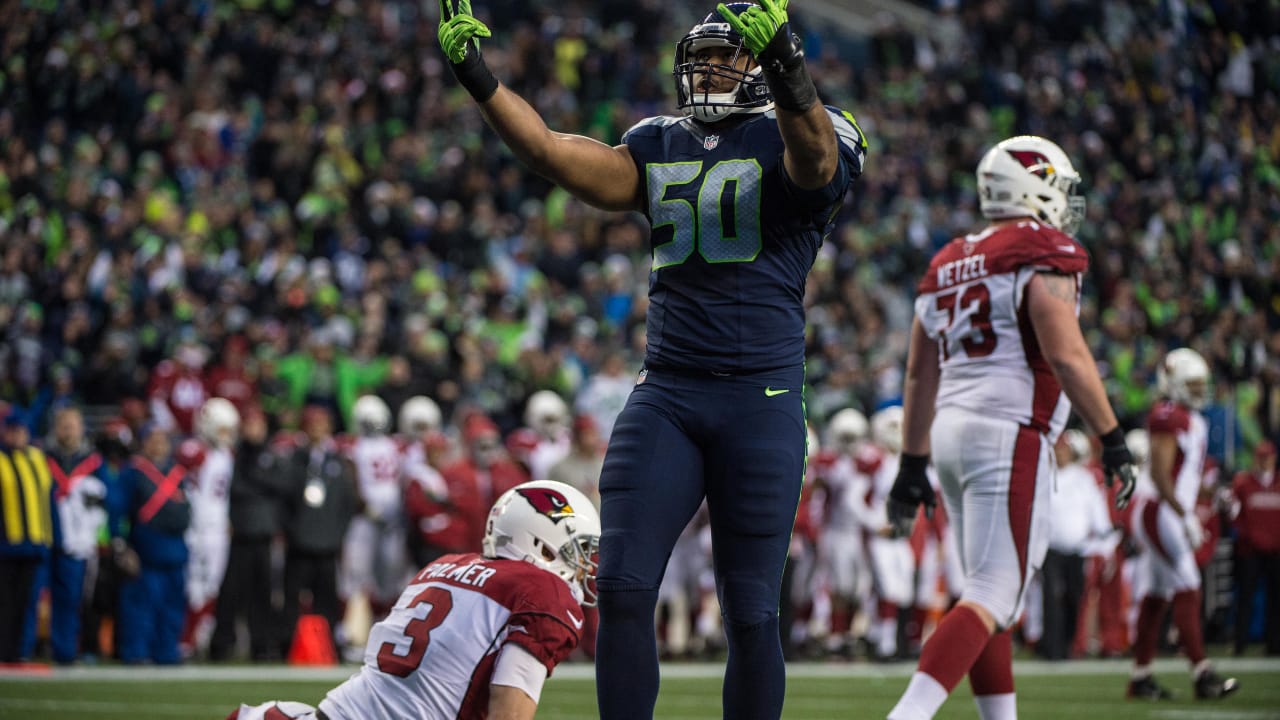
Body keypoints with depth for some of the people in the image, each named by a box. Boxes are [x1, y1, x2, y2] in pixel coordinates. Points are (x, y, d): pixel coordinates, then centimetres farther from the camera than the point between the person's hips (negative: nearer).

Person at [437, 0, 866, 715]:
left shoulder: (793, 139, -1)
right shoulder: (660, 147, 15)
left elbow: (815, 161, -25)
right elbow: (555, 154, 6)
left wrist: (788, 67, -45)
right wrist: (481, 81, -6)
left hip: (763, 397, -4)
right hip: (666, 391, 4)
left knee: (751, 612, 0)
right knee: (623, 589, -5)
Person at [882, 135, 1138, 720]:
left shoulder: (947, 266, 17)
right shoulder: (1041, 256, -7)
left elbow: (920, 375, 18)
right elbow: (1067, 355, -16)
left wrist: (912, 465, 22)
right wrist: (1112, 439, -11)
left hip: (951, 432, 8)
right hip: (1010, 436, -8)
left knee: (993, 593, 16)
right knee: (992, 598, -11)